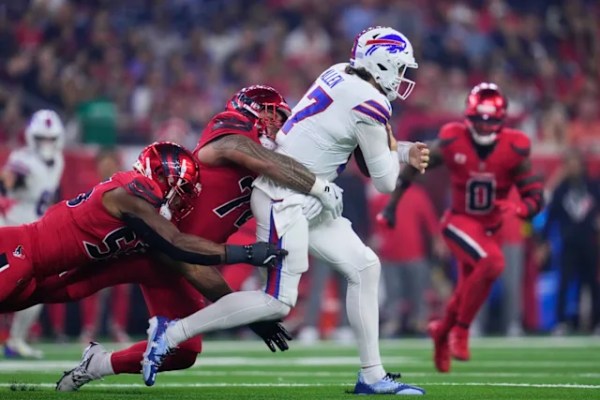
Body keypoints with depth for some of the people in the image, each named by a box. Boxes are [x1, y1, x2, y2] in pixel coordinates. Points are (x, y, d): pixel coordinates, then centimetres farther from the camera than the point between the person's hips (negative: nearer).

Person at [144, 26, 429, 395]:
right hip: (285, 201, -10)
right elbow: (385, 182, -7)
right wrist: (397, 153, 11)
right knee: (278, 302, -9)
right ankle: (171, 333, -2)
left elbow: (368, 148, 23)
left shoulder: (339, 75, 9)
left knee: (365, 268, 10)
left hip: (306, 200, 10)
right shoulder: (370, 105, -17)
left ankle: (372, 375, 12)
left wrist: (406, 153, 10)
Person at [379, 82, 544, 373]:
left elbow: (535, 199, -11)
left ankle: (442, 331, 48)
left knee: (468, 293, 15)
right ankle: (461, 330, -15)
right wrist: (392, 205, 1)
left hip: (490, 229, 4)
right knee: (492, 263, -31)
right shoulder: (452, 141, -17)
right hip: (459, 222, -4)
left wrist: (519, 208, -34)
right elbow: (413, 166, -1)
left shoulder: (514, 149, -14)